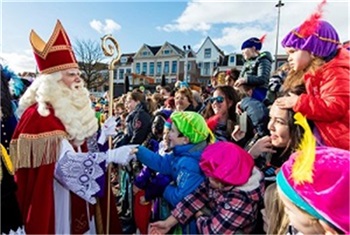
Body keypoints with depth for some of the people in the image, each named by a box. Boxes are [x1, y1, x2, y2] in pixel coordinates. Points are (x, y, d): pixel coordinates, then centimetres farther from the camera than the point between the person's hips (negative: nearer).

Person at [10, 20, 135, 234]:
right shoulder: (40, 115, -20)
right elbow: (66, 162, -27)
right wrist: (111, 156, -31)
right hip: (54, 202, -8)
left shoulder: (70, 110, 7)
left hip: (76, 196, 8)